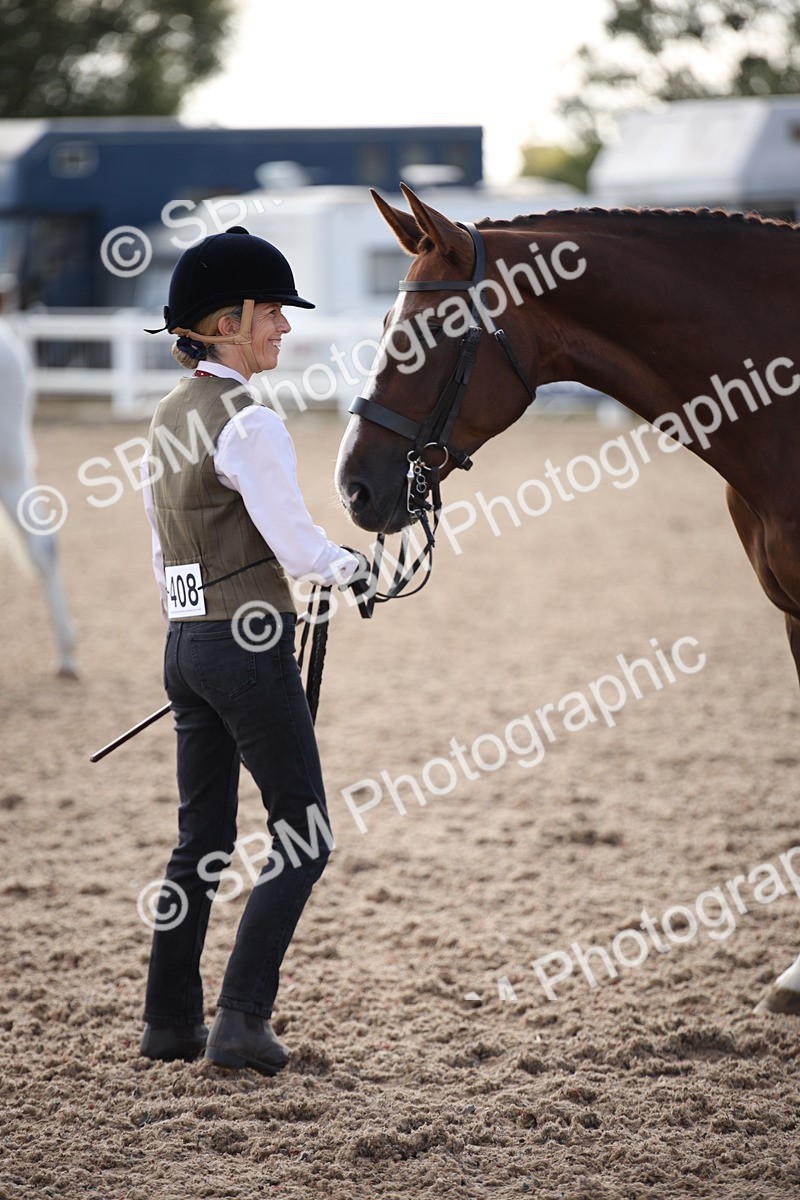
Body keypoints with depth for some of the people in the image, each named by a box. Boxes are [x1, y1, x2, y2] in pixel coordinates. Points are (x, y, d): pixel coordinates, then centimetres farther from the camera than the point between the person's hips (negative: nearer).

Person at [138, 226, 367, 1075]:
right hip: (249, 640, -8)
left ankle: (170, 1020, 19)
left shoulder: (168, 416, 11)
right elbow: (297, 545, -17)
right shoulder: (249, 422, -15)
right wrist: (350, 566, 3)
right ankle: (242, 1018, -5)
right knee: (303, 836, 0)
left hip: (183, 641, 8)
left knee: (201, 839, 15)